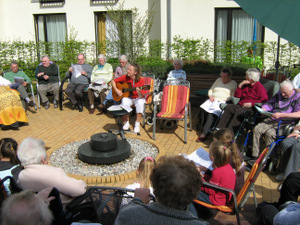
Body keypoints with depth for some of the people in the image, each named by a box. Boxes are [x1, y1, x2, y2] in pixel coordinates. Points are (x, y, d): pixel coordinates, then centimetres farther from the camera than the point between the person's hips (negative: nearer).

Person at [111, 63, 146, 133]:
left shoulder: (140, 81, -17)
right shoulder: (125, 77, -10)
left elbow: (140, 97, -21)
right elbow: (113, 81, 2)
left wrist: (139, 93, -44)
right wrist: (116, 90, -13)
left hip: (137, 98, -1)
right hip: (128, 97, 2)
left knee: (140, 103, -36)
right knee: (125, 102, -33)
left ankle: (137, 124, -21)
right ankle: (127, 122, -12)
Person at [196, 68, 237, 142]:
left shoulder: (233, 84, 11)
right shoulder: (218, 80, 25)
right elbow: (210, 90, 25)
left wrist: (226, 100, -14)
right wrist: (210, 96, 4)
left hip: (223, 102, -5)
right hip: (213, 100, 5)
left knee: (212, 113, -34)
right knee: (202, 109, -29)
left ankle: (204, 133, -34)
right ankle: (202, 127, -19)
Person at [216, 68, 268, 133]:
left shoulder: (259, 86, 2)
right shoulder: (245, 85, 23)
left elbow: (264, 100, -8)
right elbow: (236, 96, 21)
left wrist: (251, 104, -16)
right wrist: (240, 85, 8)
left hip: (252, 108, -6)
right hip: (241, 105, 6)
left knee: (239, 111, -37)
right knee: (229, 107, -24)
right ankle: (219, 129, -34)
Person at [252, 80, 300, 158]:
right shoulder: (278, 95, 16)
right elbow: (269, 104, 24)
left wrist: (281, 115, -21)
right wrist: (263, 109, -1)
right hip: (272, 120, 6)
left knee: (270, 133, -32)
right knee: (256, 129, -18)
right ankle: (255, 155, -15)